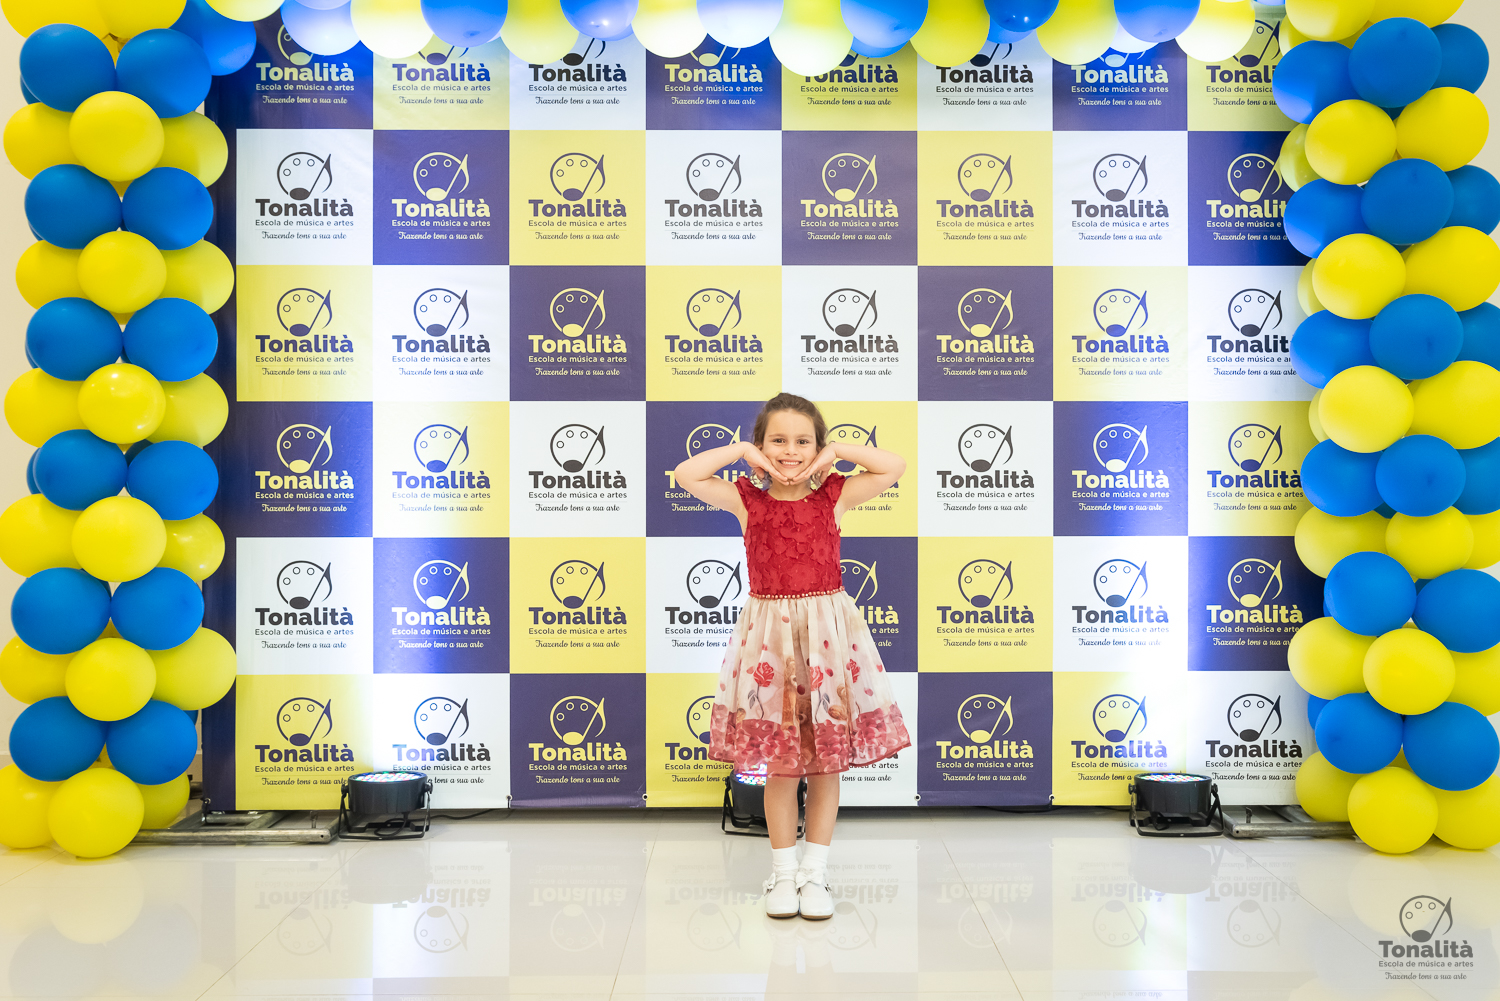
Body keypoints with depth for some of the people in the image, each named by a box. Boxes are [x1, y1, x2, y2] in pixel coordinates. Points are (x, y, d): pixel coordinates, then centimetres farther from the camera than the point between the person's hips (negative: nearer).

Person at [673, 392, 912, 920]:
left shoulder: (834, 496, 3)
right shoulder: (747, 499, 2)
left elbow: (894, 466, -4)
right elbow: (686, 475, -8)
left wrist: (836, 452, -3)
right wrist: (739, 451, -4)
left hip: (829, 632, 1)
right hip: (770, 632, 0)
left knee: (826, 764, 6)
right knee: (780, 766, 6)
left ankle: (814, 872, 18)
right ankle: (783, 872, 20)